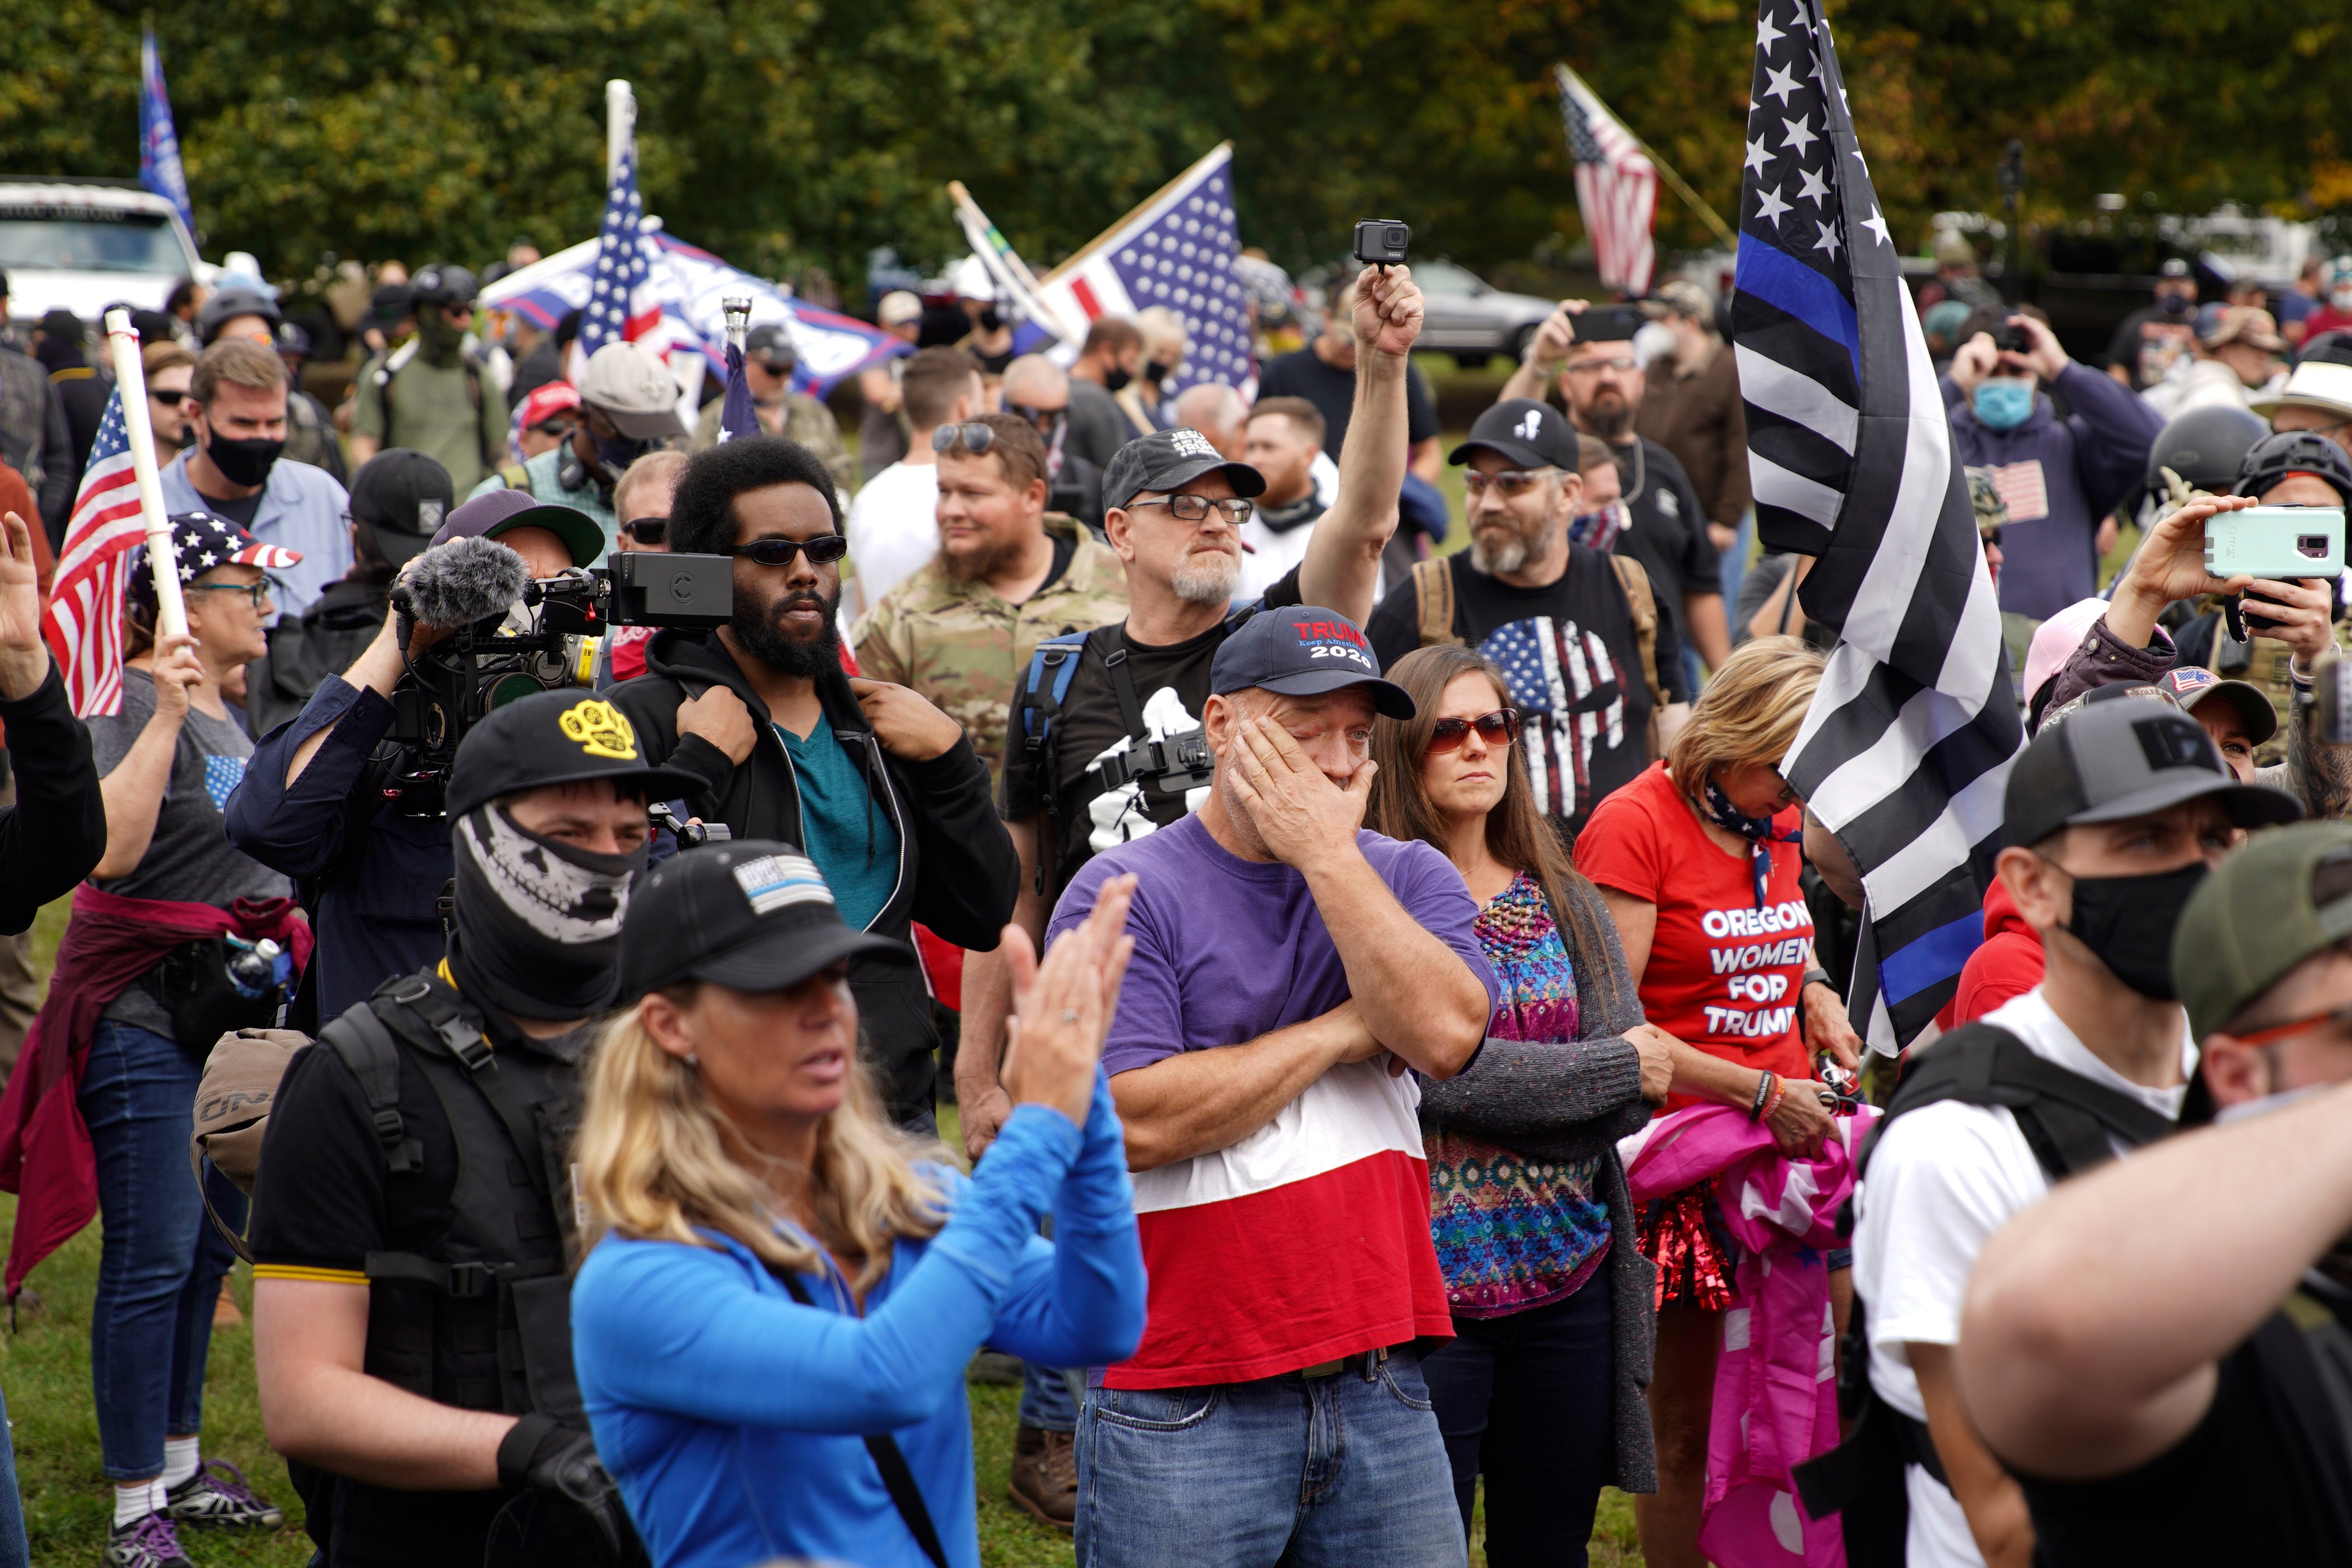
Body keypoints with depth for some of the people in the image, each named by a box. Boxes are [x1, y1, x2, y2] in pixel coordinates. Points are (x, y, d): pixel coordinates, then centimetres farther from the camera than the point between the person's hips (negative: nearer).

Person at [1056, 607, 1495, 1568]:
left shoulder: (1407, 879, 10)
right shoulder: (1125, 894, -4)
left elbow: (1447, 1034, -10)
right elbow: (1138, 1121, -16)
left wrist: (1326, 850, -9)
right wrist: (1346, 1031, -8)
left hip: (1379, 1388, 4)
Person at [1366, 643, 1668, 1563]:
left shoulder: (1564, 901, 10)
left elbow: (1633, 1104, 2)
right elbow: (1435, 1071, -18)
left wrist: (1490, 1116, -13)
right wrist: (1616, 1068, -9)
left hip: (1572, 1277, 5)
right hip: (1431, 1280, -5)